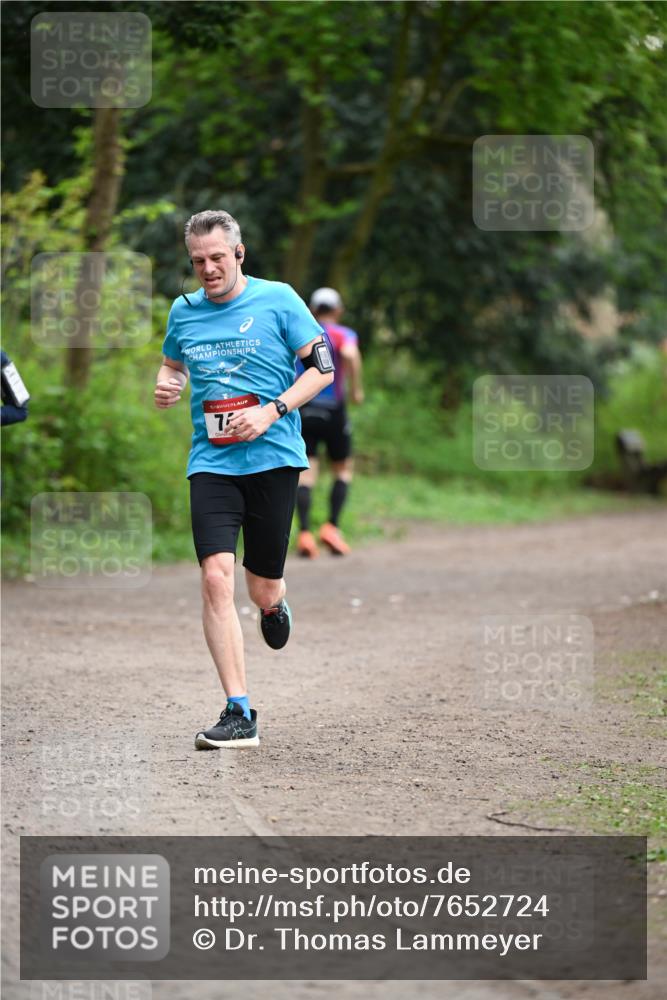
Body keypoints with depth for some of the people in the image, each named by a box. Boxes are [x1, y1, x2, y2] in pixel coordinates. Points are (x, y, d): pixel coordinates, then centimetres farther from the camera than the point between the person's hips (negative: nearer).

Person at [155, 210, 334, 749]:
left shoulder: (277, 299, -2)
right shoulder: (184, 311, 10)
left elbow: (323, 366, -1)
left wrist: (272, 411, -13)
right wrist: (166, 386, 3)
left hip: (274, 458, -2)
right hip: (211, 462, 2)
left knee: (263, 589, 6)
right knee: (216, 578, -16)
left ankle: (273, 604, 48)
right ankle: (239, 715, -15)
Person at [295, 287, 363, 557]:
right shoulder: (343, 334, 1)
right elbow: (350, 355, -21)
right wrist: (356, 388, -12)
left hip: (301, 411, 2)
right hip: (332, 412, -2)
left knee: (306, 472, 0)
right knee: (343, 470, 14)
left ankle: (304, 533, -17)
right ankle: (331, 527, 0)